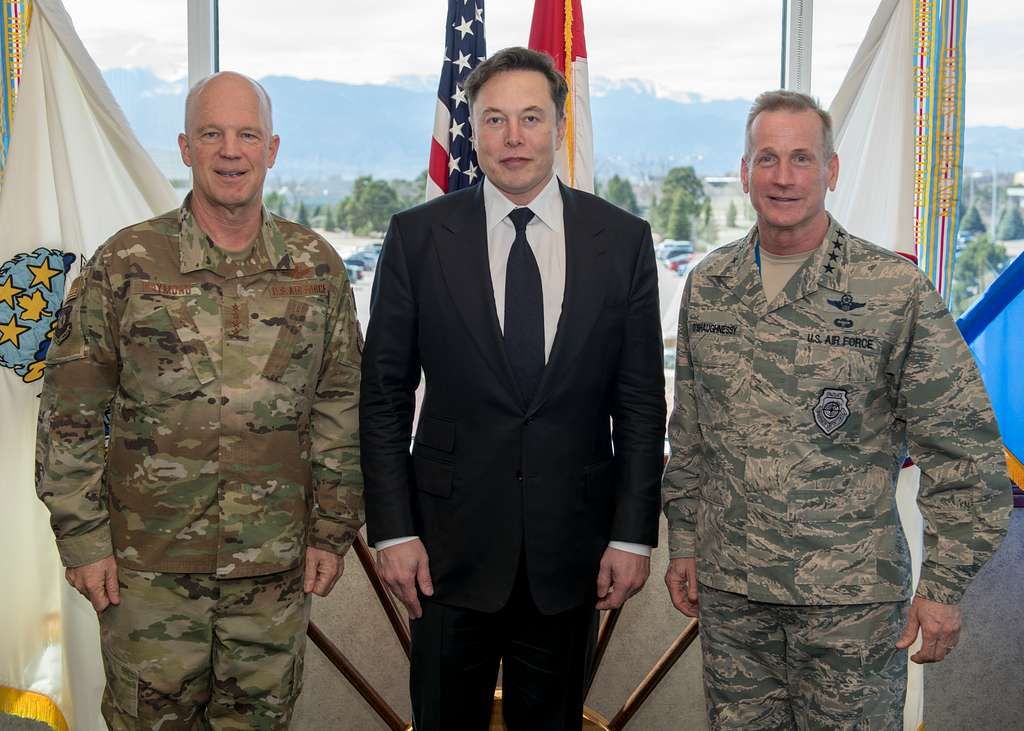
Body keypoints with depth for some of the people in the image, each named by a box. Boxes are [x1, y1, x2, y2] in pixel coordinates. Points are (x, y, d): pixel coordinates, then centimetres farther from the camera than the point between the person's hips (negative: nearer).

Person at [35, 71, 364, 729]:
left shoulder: (317, 268, 2)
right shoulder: (125, 264, -4)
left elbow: (340, 409, 6)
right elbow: (69, 415, -1)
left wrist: (333, 529, 5)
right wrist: (83, 538, -3)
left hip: (277, 568, 2)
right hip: (147, 567, -1)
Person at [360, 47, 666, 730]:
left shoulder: (623, 239, 0)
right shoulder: (418, 236, -3)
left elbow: (641, 400, 1)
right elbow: (384, 396, -1)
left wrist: (633, 534, -2)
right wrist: (393, 529, -5)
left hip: (572, 544, 1)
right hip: (452, 541, -1)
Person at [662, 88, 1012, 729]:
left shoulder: (897, 290, -10)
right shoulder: (709, 285, 4)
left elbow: (963, 447, -7)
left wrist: (945, 585, -8)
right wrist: (684, 541, 12)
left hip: (852, 597, -3)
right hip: (727, 587, 4)